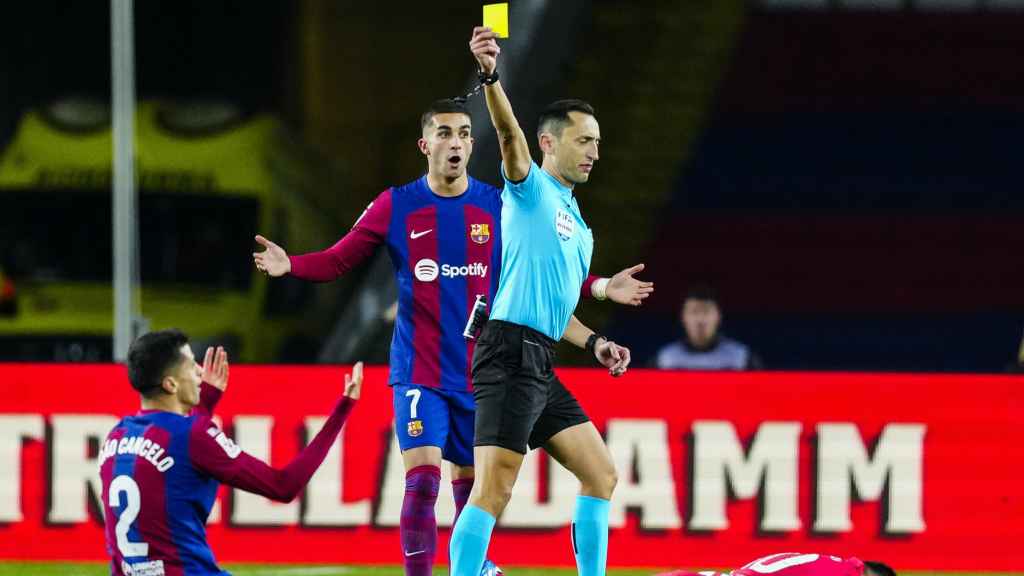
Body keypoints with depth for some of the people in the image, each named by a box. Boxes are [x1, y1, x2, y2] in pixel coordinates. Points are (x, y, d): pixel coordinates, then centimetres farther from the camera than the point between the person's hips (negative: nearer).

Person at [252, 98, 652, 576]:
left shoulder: (499, 208, 3)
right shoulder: (396, 206, -1)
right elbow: (339, 260, 2)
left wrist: (601, 287, 0)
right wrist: (290, 265, -15)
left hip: (480, 372, 2)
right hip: (419, 371, -2)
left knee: (471, 486, 8)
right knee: (422, 480, -15)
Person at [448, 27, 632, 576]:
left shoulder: (578, 227, 25)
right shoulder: (531, 189, 1)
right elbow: (510, 135, -20)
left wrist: (594, 343, 18)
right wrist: (490, 77, -38)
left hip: (541, 365, 9)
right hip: (511, 352, -9)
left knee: (600, 475, 12)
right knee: (493, 489, -16)